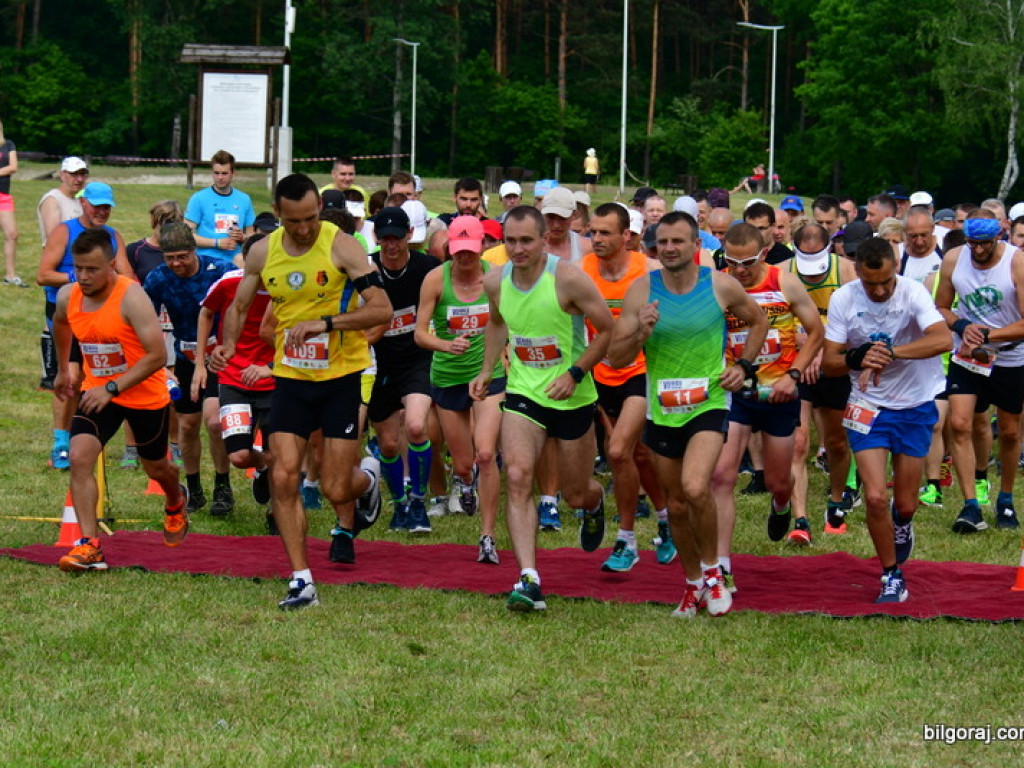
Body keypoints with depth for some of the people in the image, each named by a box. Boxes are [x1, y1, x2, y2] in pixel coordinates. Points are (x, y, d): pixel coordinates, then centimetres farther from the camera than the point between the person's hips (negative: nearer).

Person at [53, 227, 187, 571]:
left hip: (145, 394, -4)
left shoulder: (131, 297, -26)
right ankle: (89, 546, -19)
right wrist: (63, 370, 29)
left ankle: (176, 503, 55)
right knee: (79, 457, -20)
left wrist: (113, 388, -33)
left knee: (156, 467, 18)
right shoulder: (68, 297, -8)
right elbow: (60, 326, 19)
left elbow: (157, 355, -30)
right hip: (98, 390, 4)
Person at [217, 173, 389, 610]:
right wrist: (229, 343, -5)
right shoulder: (263, 253, 2)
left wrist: (325, 322, -28)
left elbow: (381, 309, -18)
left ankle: (368, 477, 35)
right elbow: (239, 306, 16)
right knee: (282, 478, -9)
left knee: (336, 490, -3)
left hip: (342, 376, -4)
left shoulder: (341, 246, -12)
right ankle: (301, 581, -2)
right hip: (291, 377, 4)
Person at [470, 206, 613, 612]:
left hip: (572, 398, -3)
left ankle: (595, 503, 53)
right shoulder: (495, 281, -4)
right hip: (523, 394, 3)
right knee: (518, 477, -20)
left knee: (576, 495, 12)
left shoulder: (568, 279, -19)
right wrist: (487, 370, 10)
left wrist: (575, 373, -19)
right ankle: (528, 580, -24)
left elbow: (608, 330, -11)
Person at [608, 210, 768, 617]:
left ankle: (712, 570, -1)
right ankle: (693, 583, 34)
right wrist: (641, 334, -23)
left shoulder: (722, 286, -6)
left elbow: (758, 321, 14)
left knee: (695, 488, -24)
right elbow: (614, 357, -4)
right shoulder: (641, 290, -5)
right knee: (676, 504, 13)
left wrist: (743, 365, 1)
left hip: (709, 404, -3)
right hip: (661, 411, 3)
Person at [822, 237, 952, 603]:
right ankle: (892, 577, 9)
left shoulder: (912, 292, -18)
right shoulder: (843, 300, -12)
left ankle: (902, 523, 46)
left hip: (916, 405, 0)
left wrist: (889, 353, -42)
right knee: (875, 497, -12)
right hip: (868, 405, 0)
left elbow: (943, 340, -33)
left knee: (905, 504, 7)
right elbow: (828, 363, -9)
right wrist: (857, 358, -31)